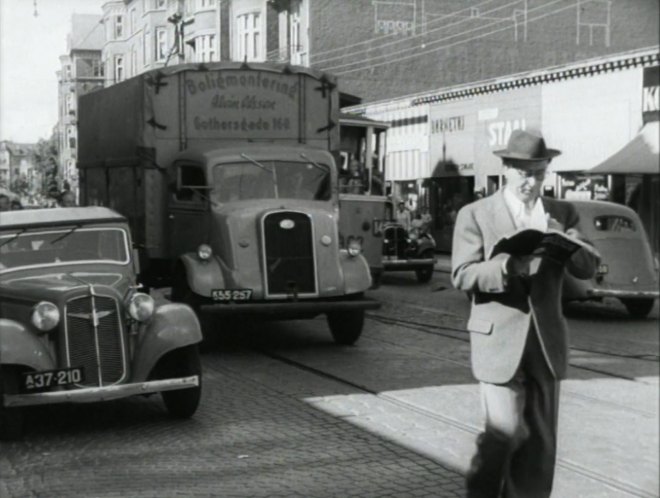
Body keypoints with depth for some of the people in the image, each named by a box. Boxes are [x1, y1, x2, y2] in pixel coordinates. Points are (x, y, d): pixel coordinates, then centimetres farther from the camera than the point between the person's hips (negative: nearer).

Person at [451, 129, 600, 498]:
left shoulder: (563, 214, 10)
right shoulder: (475, 214, 0)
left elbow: (589, 269, 2)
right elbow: (462, 275, -8)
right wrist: (506, 266, -25)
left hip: (547, 342, 4)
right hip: (500, 341, -4)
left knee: (540, 440, 7)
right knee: (505, 432, -7)